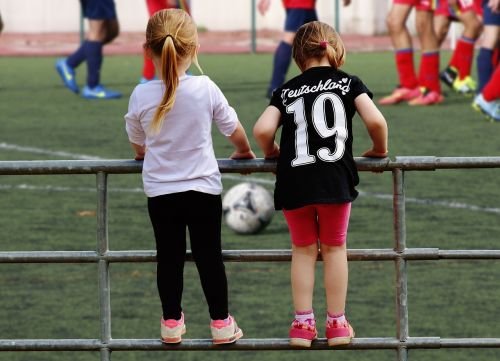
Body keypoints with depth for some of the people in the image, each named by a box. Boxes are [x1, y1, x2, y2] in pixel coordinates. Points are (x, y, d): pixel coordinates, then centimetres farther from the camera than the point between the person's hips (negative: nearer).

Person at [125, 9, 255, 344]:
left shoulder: (141, 95, -10)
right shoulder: (205, 89, -14)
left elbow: (138, 144, 6)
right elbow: (233, 128, 0)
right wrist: (244, 151, 22)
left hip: (160, 191, 1)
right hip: (203, 187, -1)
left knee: (169, 257, 12)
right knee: (209, 255, 9)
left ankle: (172, 322, 20)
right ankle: (221, 323, 14)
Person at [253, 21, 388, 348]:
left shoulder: (286, 91, 9)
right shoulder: (348, 82, 6)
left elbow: (262, 130, -3)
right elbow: (375, 121, -7)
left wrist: (272, 153, 17)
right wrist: (380, 150, 12)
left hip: (293, 183, 1)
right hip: (335, 180, -1)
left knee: (303, 250, 16)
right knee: (334, 248, 14)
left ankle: (303, 323, 13)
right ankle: (337, 324, 17)